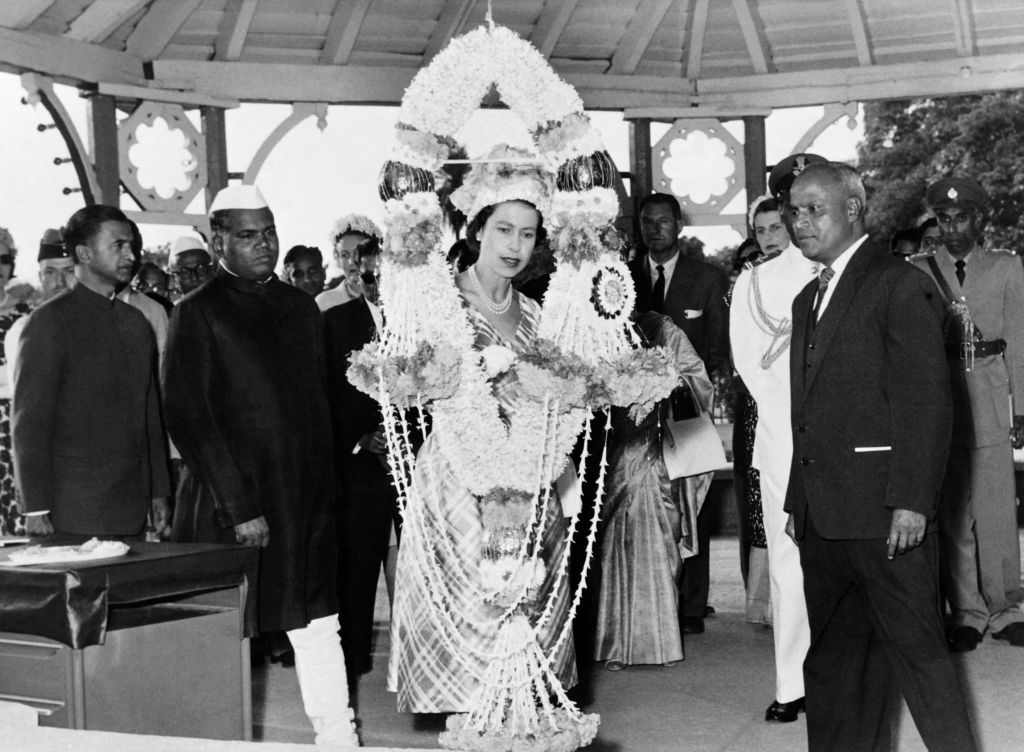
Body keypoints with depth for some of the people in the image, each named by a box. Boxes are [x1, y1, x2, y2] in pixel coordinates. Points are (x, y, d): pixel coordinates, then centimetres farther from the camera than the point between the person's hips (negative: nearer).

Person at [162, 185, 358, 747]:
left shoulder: (299, 306, 13)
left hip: (306, 502, 5)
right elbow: (186, 417, -11)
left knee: (319, 625, 8)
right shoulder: (196, 314, -5)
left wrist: (322, 486, 7)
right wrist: (238, 507, -15)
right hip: (232, 506, -5)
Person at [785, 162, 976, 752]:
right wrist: (798, 501, 14)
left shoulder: (900, 285, -5)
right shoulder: (809, 298, 20)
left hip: (883, 511, -8)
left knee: (917, 650, -2)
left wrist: (911, 501, -18)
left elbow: (927, 400, -12)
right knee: (834, 663, 11)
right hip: (823, 516, 8)